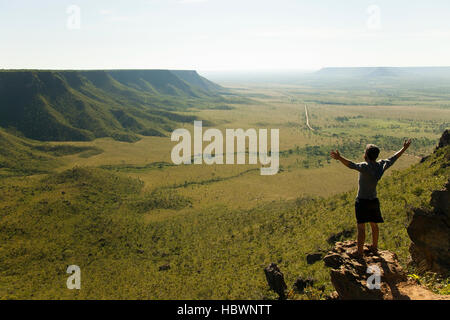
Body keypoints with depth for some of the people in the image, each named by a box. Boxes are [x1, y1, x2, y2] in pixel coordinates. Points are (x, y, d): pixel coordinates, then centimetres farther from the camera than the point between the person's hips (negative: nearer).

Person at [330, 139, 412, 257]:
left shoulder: (365, 167, -23)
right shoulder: (381, 166, -3)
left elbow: (352, 165, -41)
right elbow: (393, 158, 13)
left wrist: (339, 158, -52)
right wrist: (404, 148, 27)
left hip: (362, 201, -7)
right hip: (374, 200, 7)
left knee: (361, 227, 1)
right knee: (374, 225, 21)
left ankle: (360, 251, 7)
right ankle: (374, 247, 36)